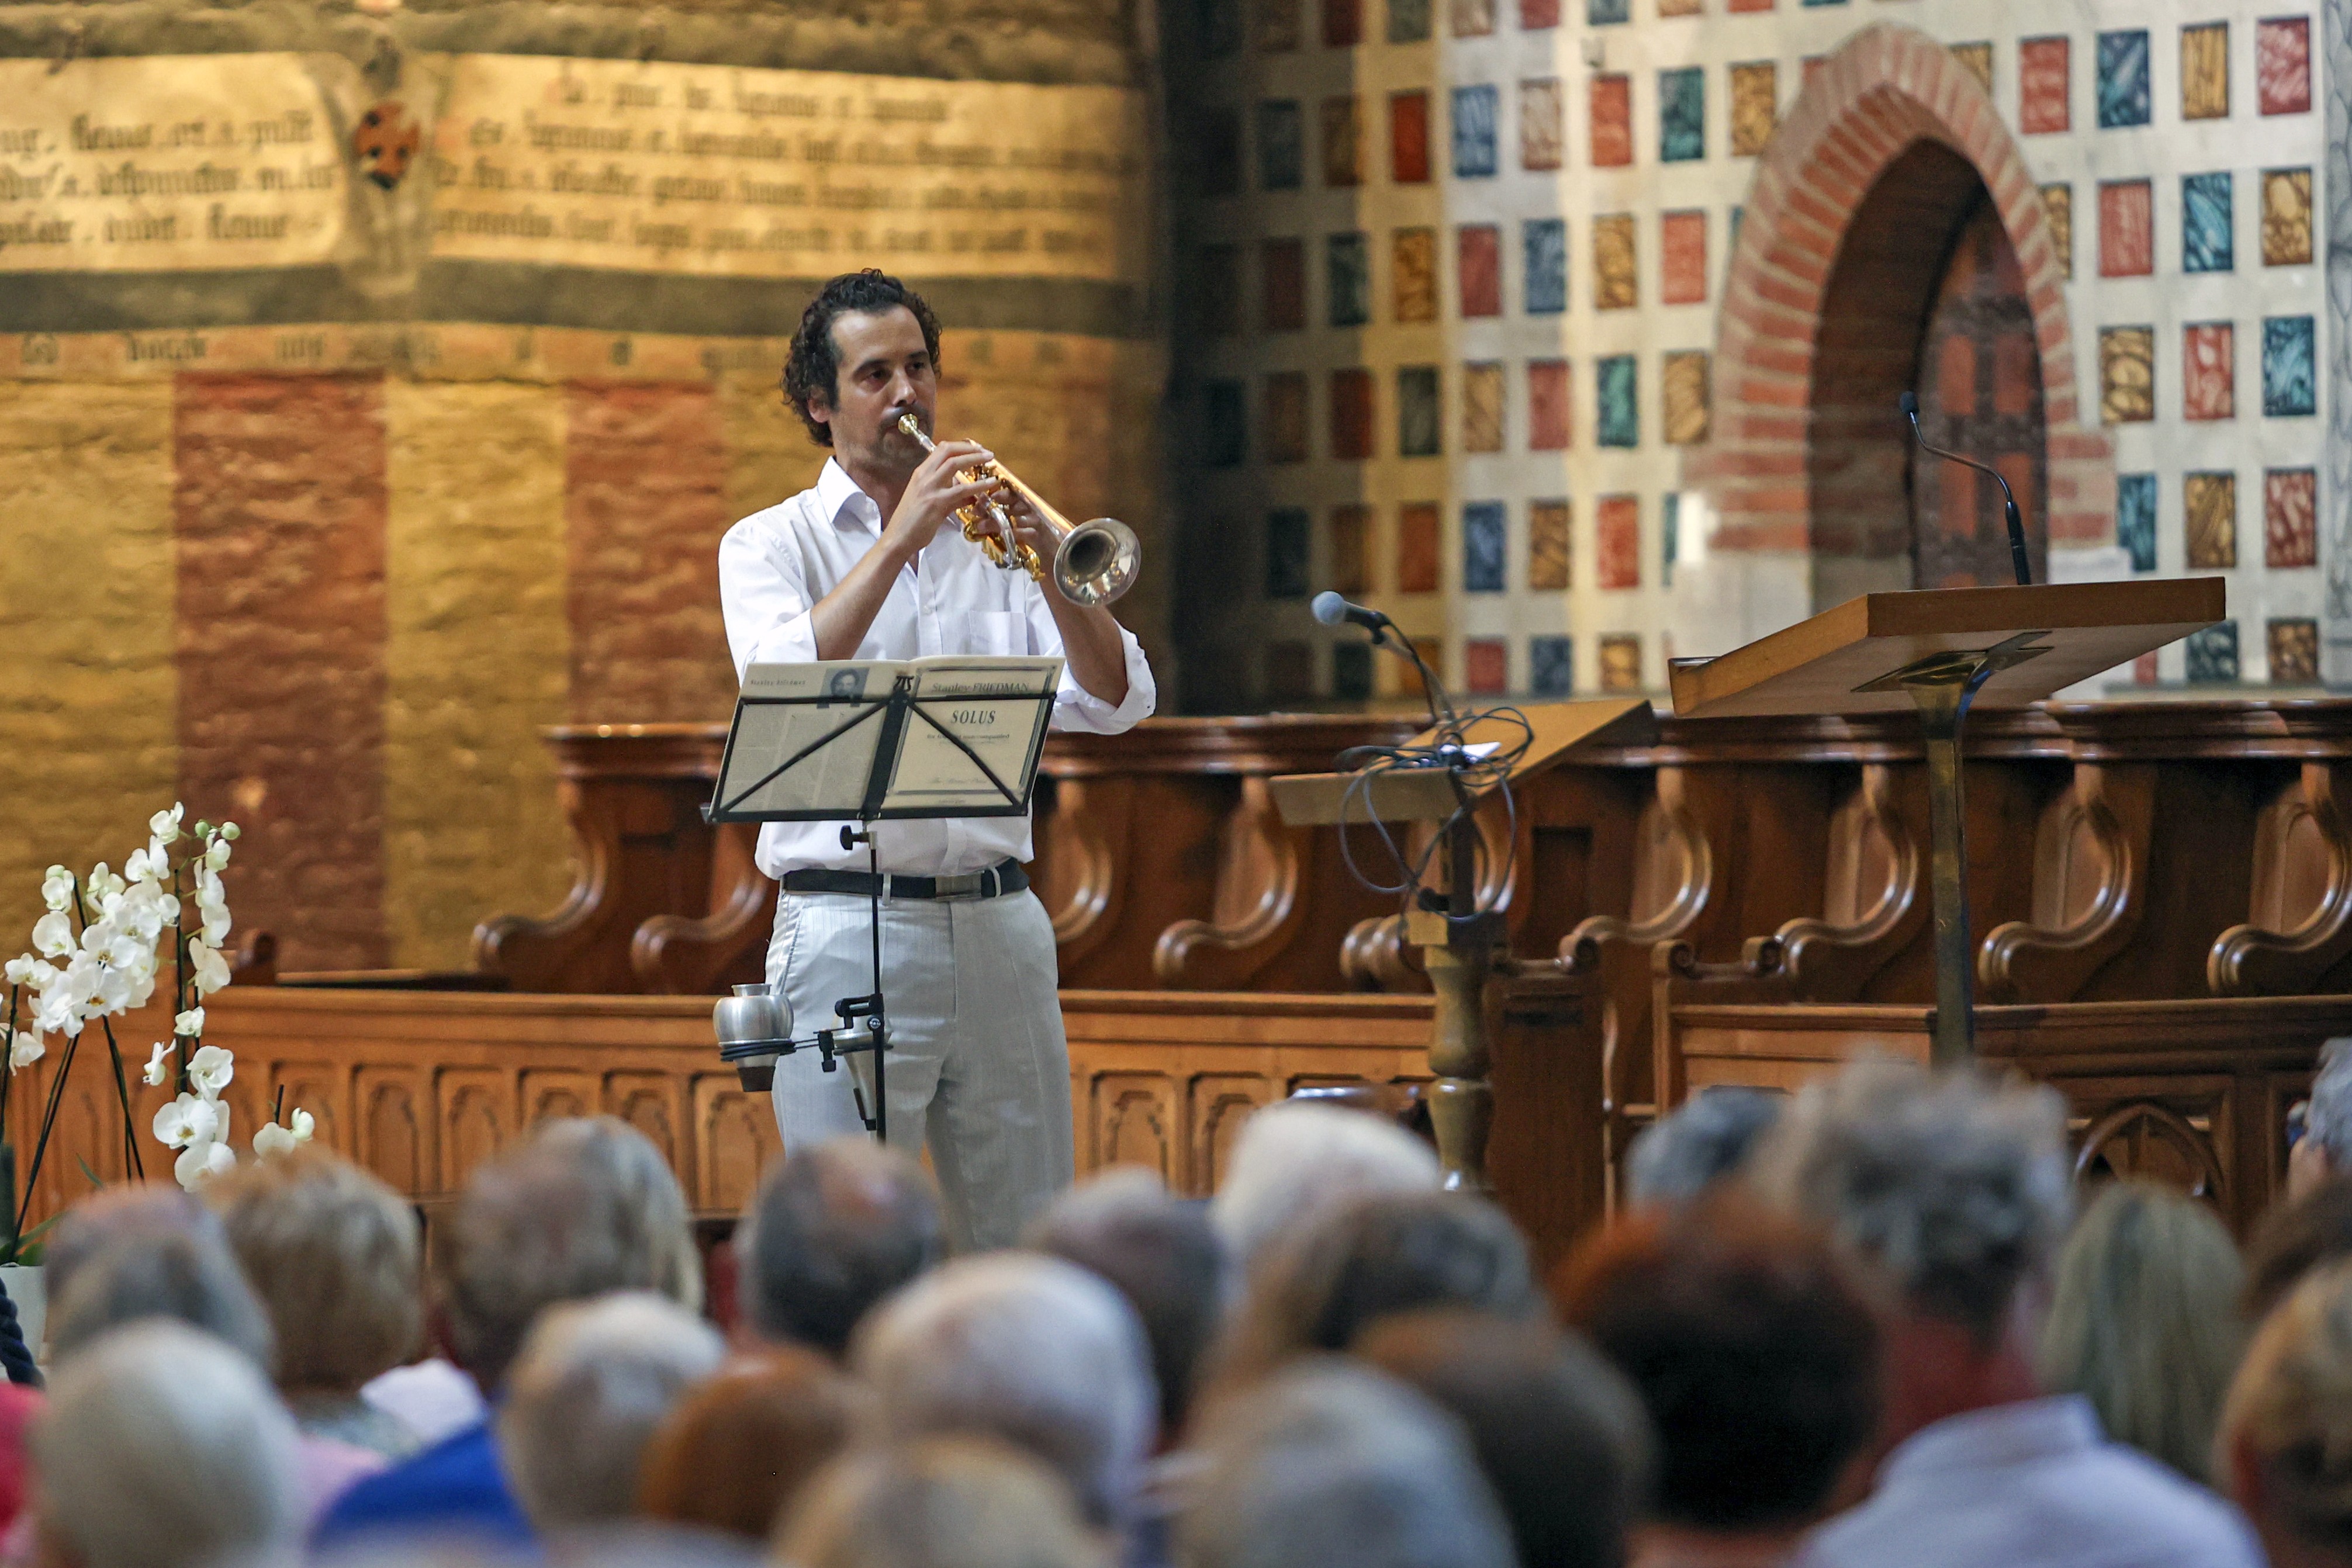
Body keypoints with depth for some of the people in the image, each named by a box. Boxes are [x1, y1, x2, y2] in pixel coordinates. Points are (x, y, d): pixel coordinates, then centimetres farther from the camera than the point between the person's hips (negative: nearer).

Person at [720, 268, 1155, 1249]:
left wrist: (1048, 566, -10)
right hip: (851, 934, -4)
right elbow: (787, 680, -16)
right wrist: (899, 541, -17)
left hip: (1000, 929, 4)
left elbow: (1113, 704, 4)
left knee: (1026, 1237, 4)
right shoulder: (770, 545, 6)